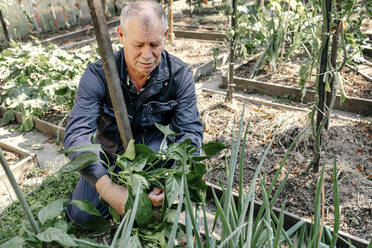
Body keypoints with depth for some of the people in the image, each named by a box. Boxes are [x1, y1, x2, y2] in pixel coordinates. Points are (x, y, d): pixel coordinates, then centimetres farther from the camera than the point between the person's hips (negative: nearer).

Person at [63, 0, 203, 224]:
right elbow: (77, 133, -31)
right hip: (110, 154, 1)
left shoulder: (180, 75, -20)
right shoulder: (98, 75, -23)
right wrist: (107, 187, -46)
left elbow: (191, 131, -24)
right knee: (80, 214, -9)